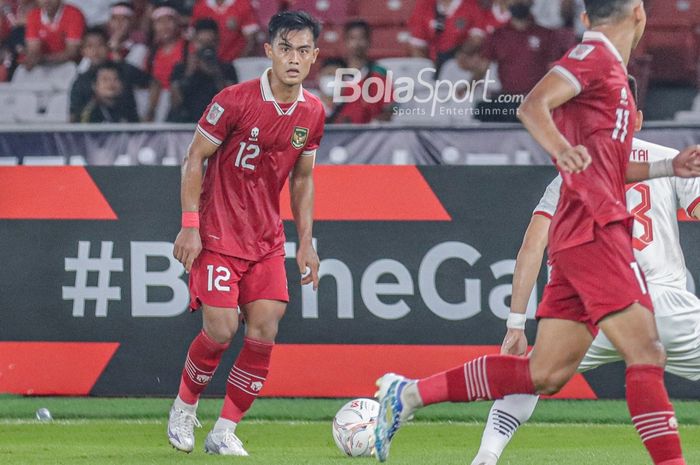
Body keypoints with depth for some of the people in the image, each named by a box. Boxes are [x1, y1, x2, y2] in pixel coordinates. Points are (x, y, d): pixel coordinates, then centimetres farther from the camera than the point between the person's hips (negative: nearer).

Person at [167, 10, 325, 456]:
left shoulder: (312, 113, 2)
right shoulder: (235, 101, -15)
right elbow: (194, 159, -8)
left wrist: (306, 242, 8)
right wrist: (190, 226, -13)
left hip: (267, 239, 5)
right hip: (217, 233, -5)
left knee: (264, 332, -6)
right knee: (221, 329, -13)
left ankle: (225, 432, 5)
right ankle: (184, 408, 15)